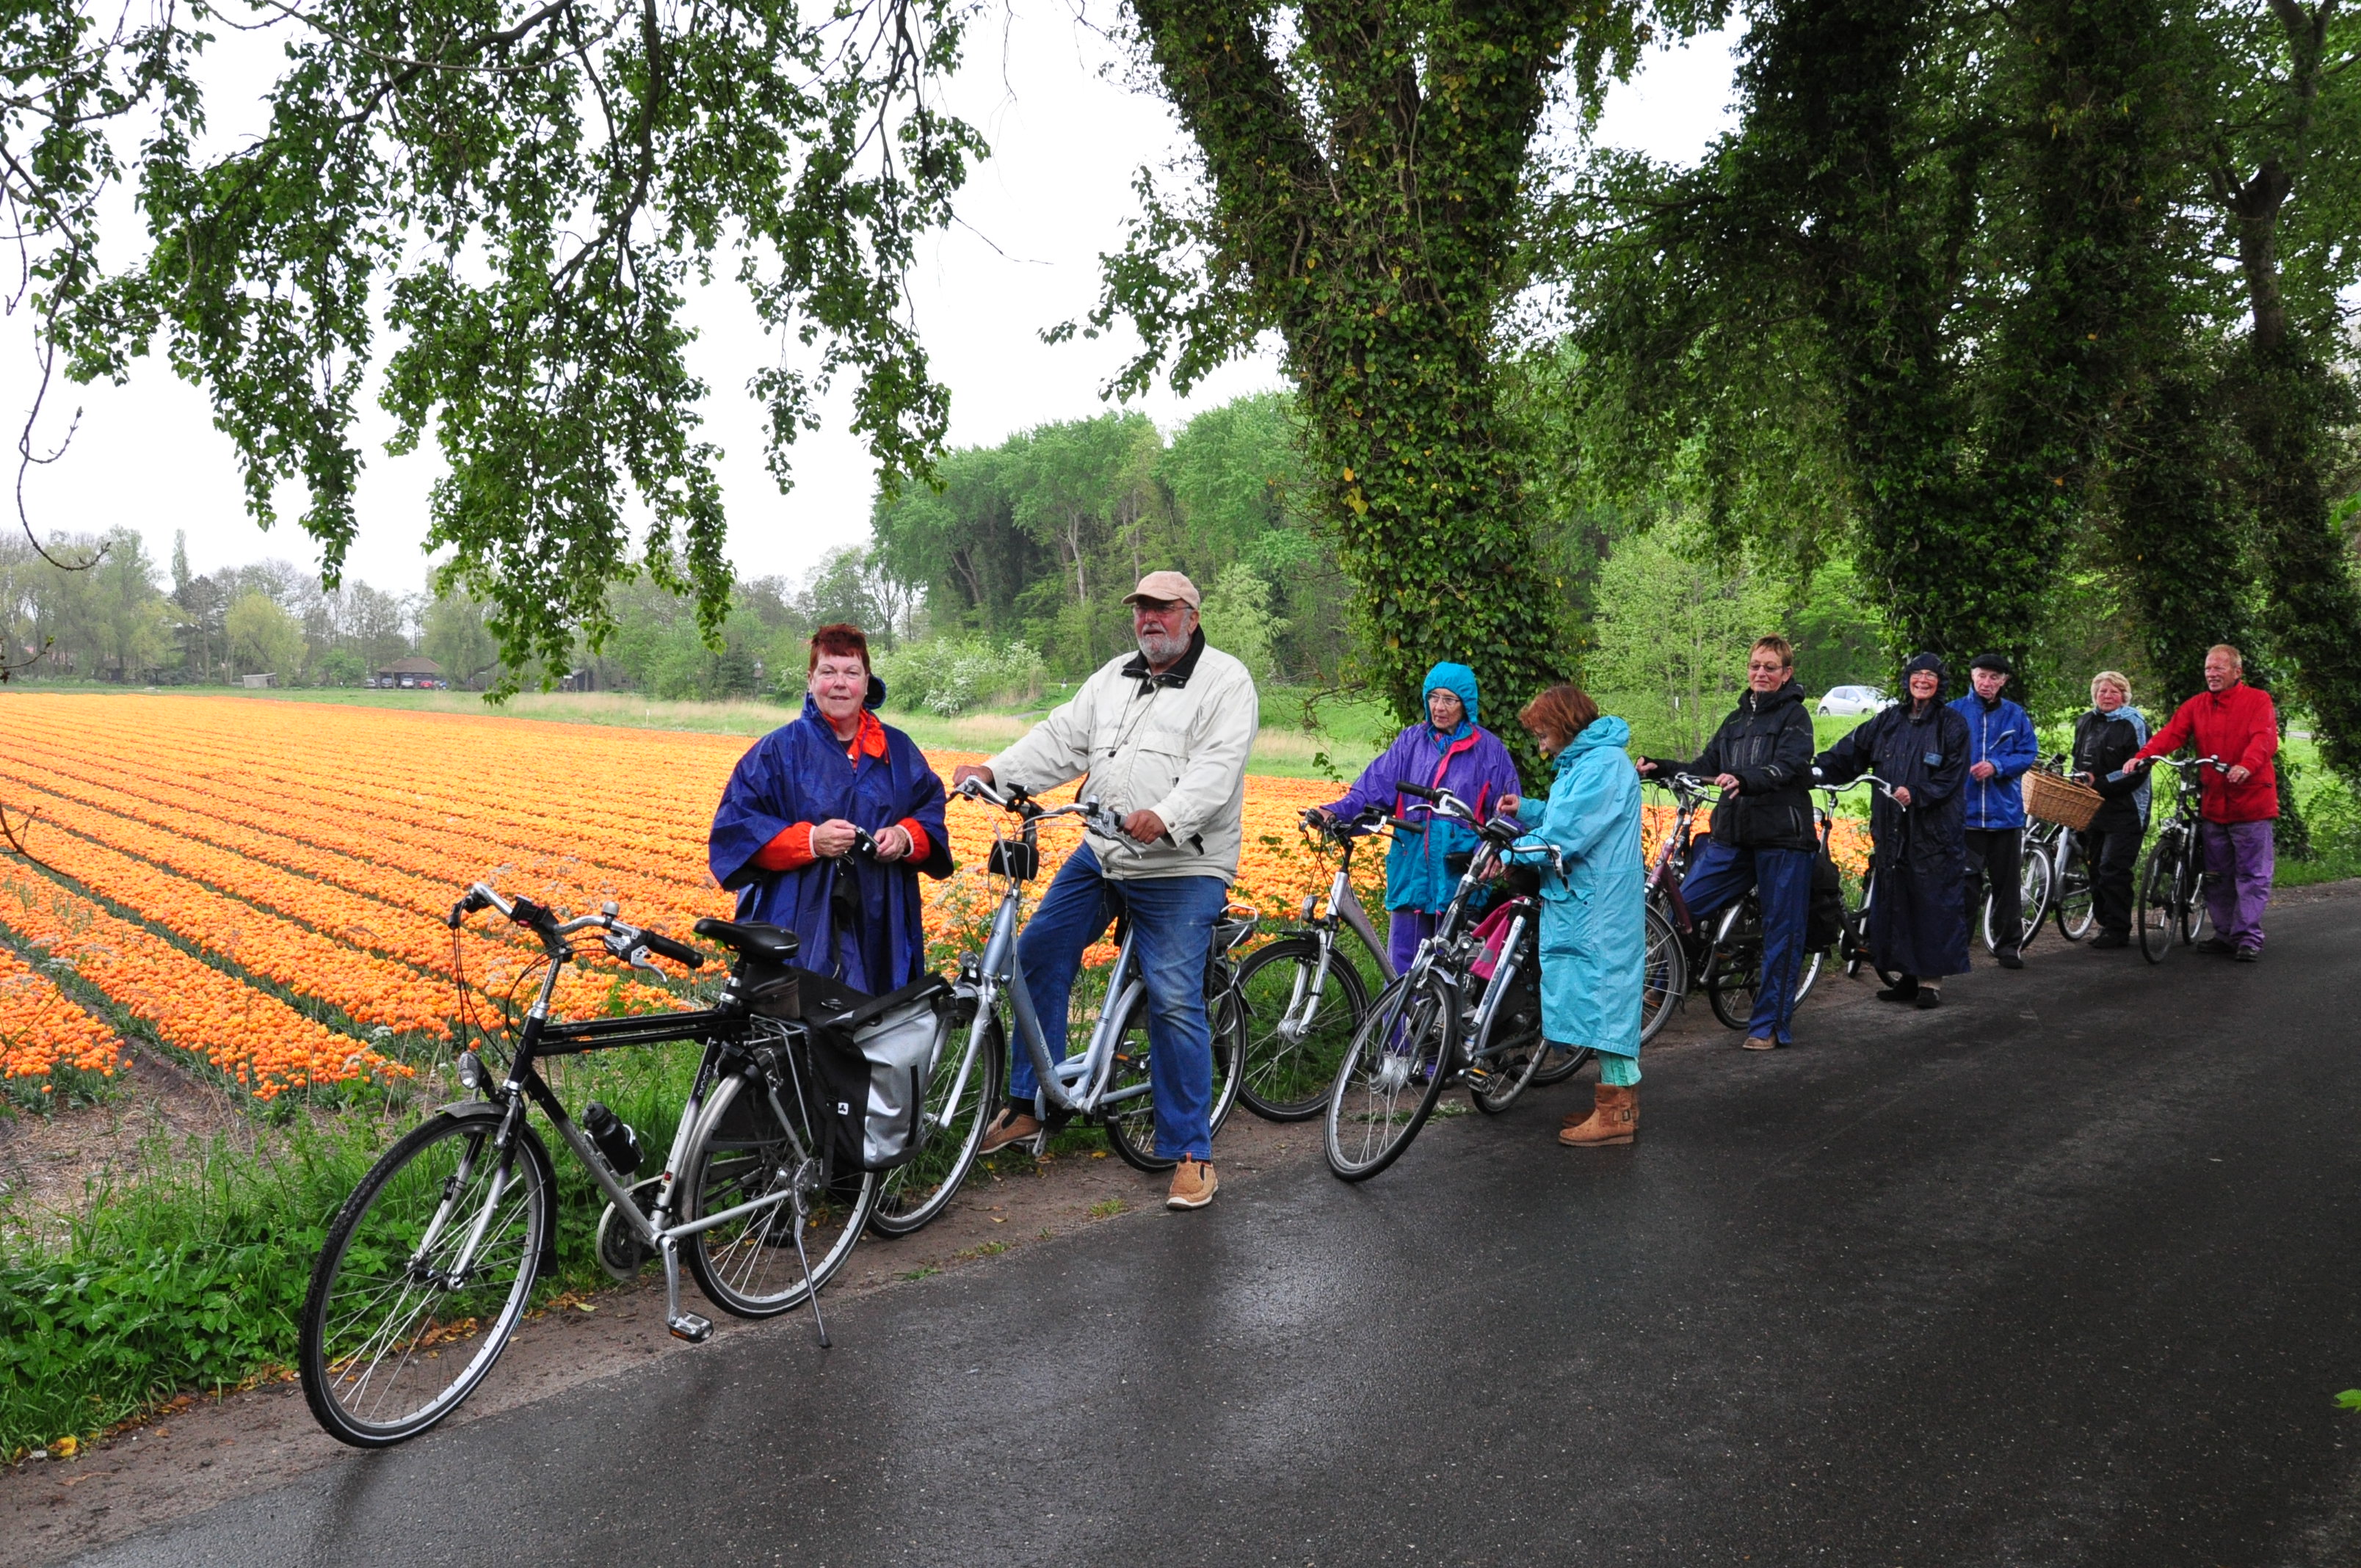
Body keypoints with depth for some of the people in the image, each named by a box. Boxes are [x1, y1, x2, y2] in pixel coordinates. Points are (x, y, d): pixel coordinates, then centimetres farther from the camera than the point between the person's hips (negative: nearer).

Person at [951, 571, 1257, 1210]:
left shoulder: (1226, 681, -6)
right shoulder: (1114, 677, 15)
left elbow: (1218, 766, -19)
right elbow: (1062, 739, 7)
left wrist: (1166, 817, -36)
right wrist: (993, 772, -8)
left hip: (1181, 871, -7)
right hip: (1100, 854, 7)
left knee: (1174, 1002, -10)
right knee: (1038, 953, 6)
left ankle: (1191, 1151, 4)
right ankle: (1027, 1105, 21)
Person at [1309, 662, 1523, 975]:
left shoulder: (1489, 750, 3)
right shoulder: (1411, 741, 9)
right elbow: (1373, 788, 1)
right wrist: (1335, 813, -16)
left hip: (1461, 878, -2)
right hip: (1412, 875, 2)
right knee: (1404, 968, 4)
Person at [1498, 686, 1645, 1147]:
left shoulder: (1604, 764, -17)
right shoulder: (1581, 761, 17)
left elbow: (1568, 834, -22)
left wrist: (1511, 854, -15)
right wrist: (1526, 809, 10)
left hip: (1600, 905, -11)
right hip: (1579, 900, 11)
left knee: (1604, 992, -6)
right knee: (1598, 993, 14)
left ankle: (1618, 1113, 0)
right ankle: (1615, 1098, 22)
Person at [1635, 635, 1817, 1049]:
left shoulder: (1794, 714, 1)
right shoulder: (1736, 720, 21)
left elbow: (1787, 768, -17)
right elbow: (1706, 769, 18)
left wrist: (1744, 780, -35)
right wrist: (1659, 768, 1)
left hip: (1783, 837, -5)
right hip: (1733, 836, 6)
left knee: (1782, 932, 0)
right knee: (1682, 906, -4)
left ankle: (1770, 1025, 8)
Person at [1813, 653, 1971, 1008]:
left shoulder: (1953, 724, 0)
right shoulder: (1888, 721, 12)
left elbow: (1952, 776, -8)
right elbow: (1849, 753, 6)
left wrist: (1916, 793, -21)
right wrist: (1815, 770, -9)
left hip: (1933, 832, -4)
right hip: (1891, 830, 5)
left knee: (1932, 903, -2)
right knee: (1894, 901, 7)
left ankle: (1931, 981, 6)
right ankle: (1904, 976, 18)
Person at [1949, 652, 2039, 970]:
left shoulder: (2016, 715, 8)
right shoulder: (1954, 713, 3)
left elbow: (2029, 753, 2)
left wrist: (1997, 766, -14)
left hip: (2005, 811, 2)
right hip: (1965, 812, -2)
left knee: (2008, 883, 8)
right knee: (1964, 883, -2)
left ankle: (2008, 945, 18)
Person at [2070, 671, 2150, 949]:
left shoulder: (2133, 723, -7)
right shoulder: (2085, 722, 14)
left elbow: (2137, 772, -13)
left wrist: (2099, 782, -18)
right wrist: (2079, 779, 8)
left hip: (2124, 811, -7)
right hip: (2092, 809, 7)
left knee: (2113, 870, -10)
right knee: (2095, 869, 9)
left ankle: (2118, 931, -4)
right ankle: (2105, 924, 19)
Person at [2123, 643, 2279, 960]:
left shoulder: (2258, 700, -2)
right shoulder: (2196, 705, 9)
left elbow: (2264, 738, -18)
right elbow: (2171, 733, -5)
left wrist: (2247, 766, -38)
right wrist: (2143, 756, -24)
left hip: (2251, 800, -4)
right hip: (2213, 802, 5)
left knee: (2252, 874, -2)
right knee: (2217, 875, 10)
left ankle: (2249, 936, 2)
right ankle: (2225, 933, 19)